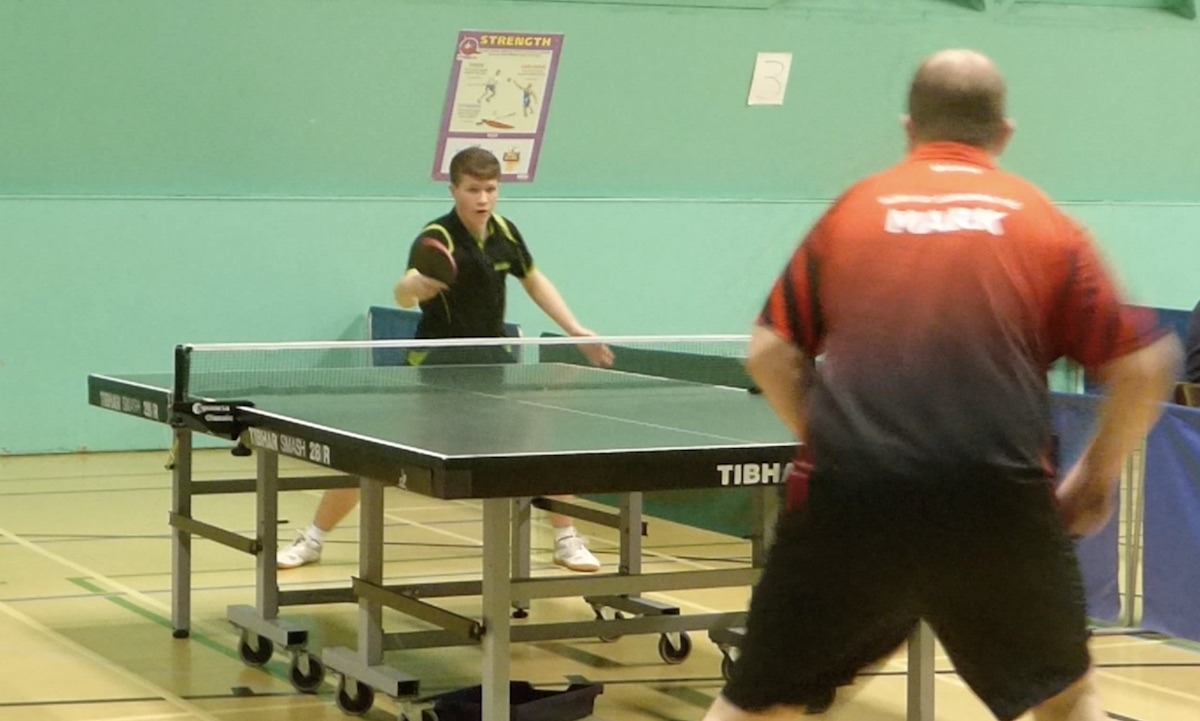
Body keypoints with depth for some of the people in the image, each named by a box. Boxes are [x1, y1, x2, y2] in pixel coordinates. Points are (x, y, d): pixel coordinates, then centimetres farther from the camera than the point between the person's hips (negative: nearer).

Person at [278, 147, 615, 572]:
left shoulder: (505, 232, -3)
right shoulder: (437, 238, -20)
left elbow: (534, 281, 17)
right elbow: (403, 296, -38)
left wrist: (576, 330, 10)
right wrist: (416, 285, -61)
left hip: (492, 361, 4)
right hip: (436, 364, -4)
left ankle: (566, 540, 10)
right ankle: (312, 540, 11)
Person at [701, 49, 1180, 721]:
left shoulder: (851, 210, 12)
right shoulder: (1046, 222, 9)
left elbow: (770, 351, 11)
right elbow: (1144, 365, 5)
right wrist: (1097, 477, 17)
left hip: (847, 496, 1)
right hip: (1000, 502, 0)